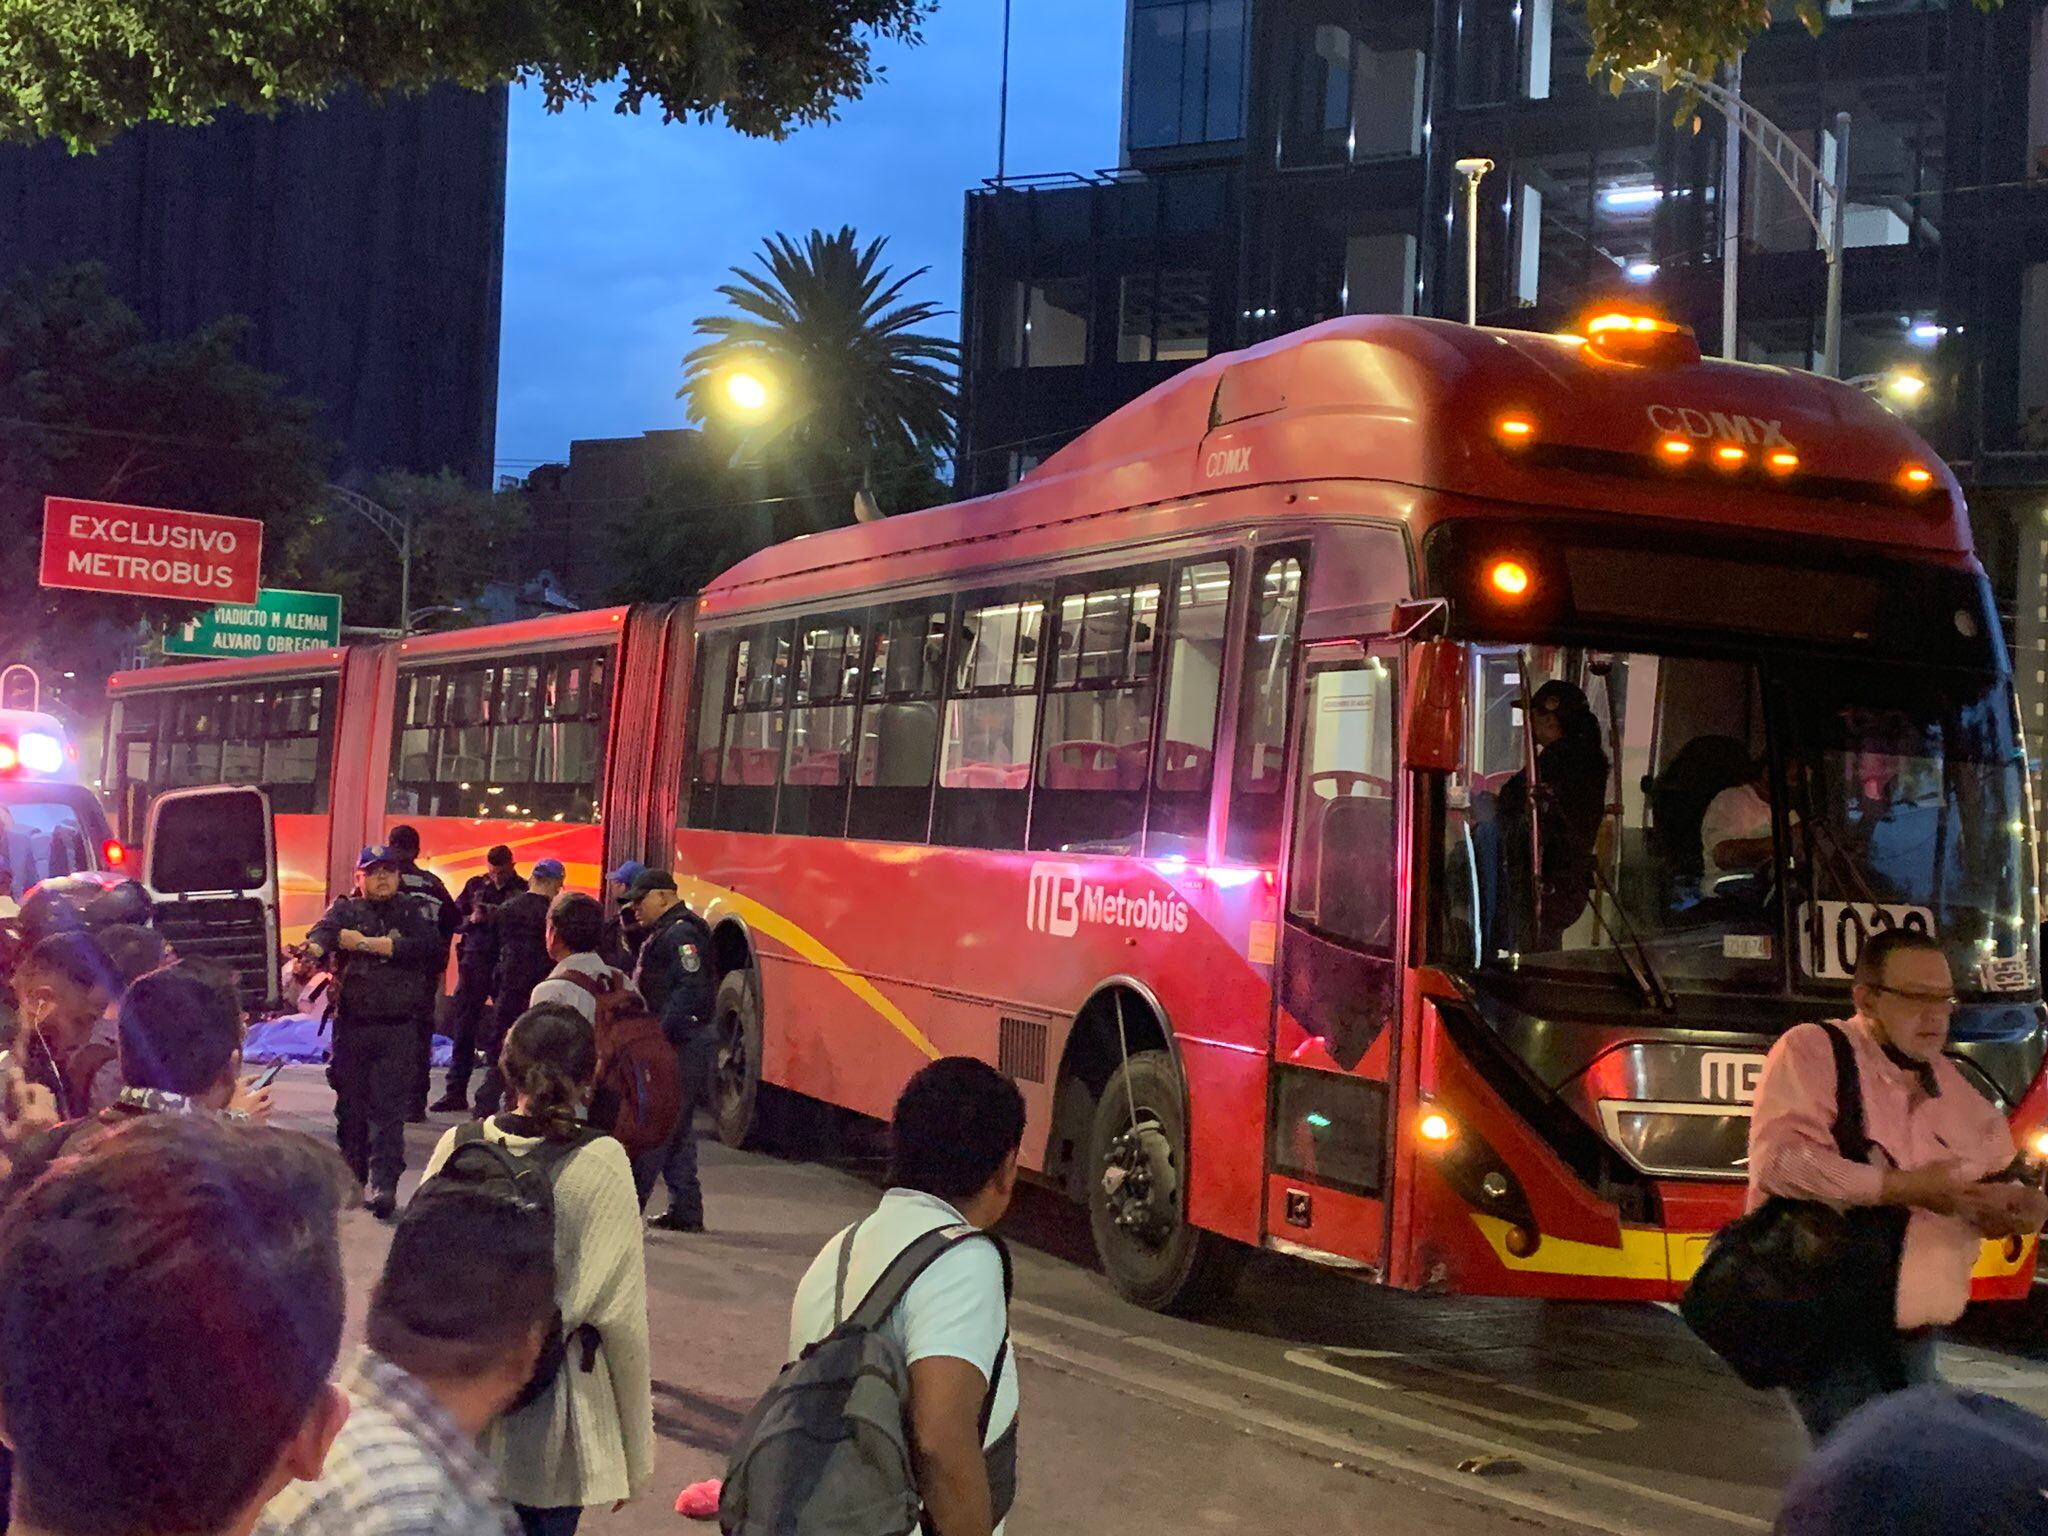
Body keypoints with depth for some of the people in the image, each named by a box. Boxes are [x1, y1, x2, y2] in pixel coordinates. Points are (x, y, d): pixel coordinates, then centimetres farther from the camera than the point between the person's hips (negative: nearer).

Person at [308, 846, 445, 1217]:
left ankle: (383, 1184, -10)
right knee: (350, 1105, 8)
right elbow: (324, 931, -15)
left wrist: (365, 943, -12)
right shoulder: (345, 911, 7)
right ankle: (352, 1177, 22)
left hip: (397, 1029, -1)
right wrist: (313, 948, -41)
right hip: (351, 1025, 1)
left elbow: (429, 944, -11)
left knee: (389, 1108, -8)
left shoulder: (411, 912, 8)